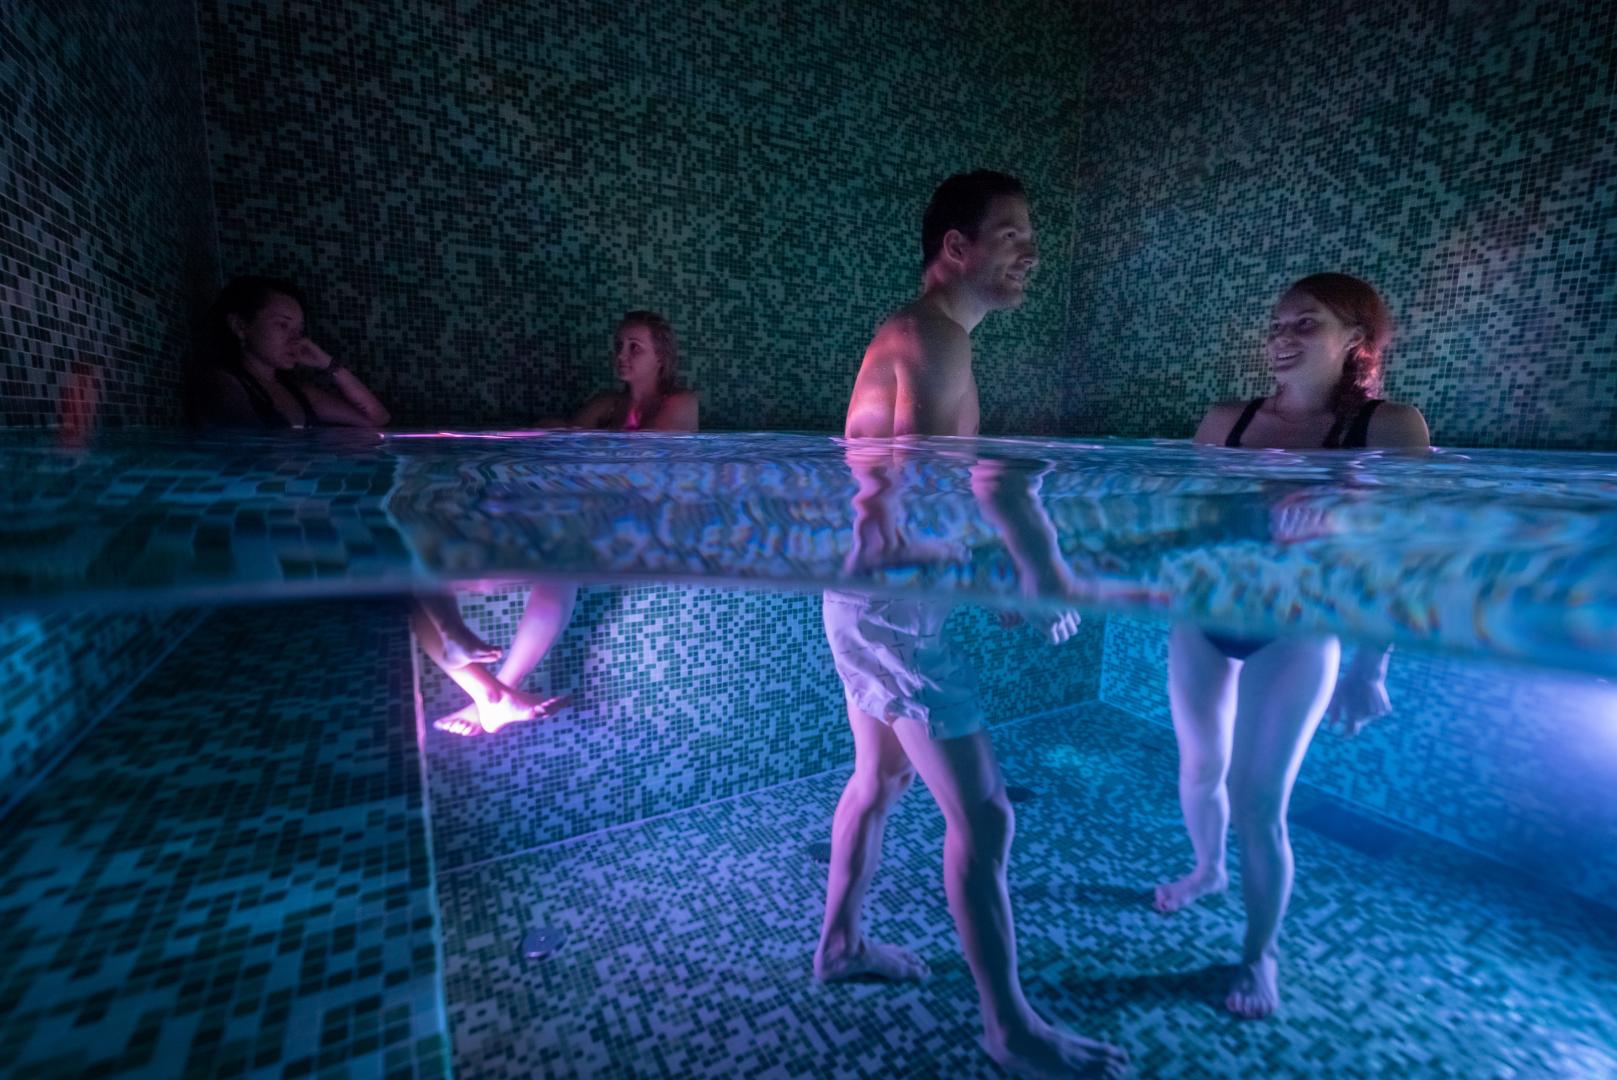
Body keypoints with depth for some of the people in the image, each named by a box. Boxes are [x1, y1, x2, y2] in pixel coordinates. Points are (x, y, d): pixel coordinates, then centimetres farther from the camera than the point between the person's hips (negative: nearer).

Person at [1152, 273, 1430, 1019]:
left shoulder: (1390, 427, -9)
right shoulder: (1224, 419, -1)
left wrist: (1371, 664, -11)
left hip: (1295, 631, -3)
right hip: (1202, 619, 4)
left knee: (1258, 801, 1)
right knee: (1200, 767, 18)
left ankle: (1261, 955, 24)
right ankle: (1208, 870, 47)